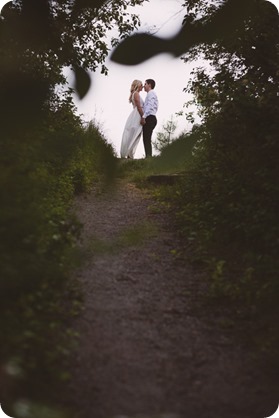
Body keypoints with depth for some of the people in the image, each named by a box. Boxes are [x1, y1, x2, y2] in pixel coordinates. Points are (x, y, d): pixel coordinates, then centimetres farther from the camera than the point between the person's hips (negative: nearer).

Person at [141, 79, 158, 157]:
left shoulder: (151, 93, -4)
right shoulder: (151, 94, 26)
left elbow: (150, 106, -17)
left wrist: (143, 117, -22)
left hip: (149, 118, -10)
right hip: (150, 119, 10)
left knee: (147, 139, -14)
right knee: (147, 140, 6)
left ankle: (148, 156, -19)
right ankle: (148, 157, 4)